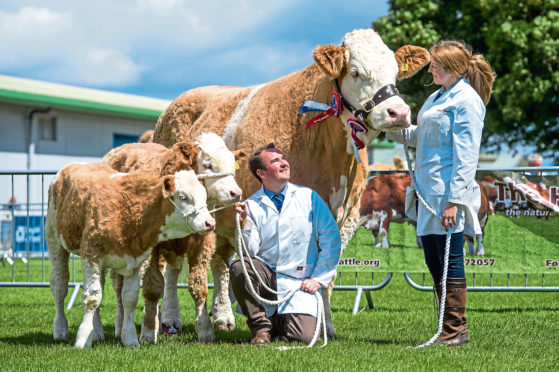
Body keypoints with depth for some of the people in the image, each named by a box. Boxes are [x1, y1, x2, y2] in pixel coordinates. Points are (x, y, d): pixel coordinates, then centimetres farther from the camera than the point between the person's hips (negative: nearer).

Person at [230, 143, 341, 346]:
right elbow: (251, 251, -5)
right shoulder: (252, 205, 3)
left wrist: (319, 279, -2)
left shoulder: (308, 197, 4)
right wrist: (245, 223, -20)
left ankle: (281, 322, 19)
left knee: (305, 336, -21)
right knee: (239, 267, -31)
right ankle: (261, 327, -9)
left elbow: (332, 240, 4)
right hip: (266, 275, 1)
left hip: (300, 283, -1)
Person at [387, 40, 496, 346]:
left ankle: (456, 330, 4)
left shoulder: (466, 101, -10)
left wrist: (454, 200, -19)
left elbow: (466, 155, -15)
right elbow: (419, 137, 26)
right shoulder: (437, 97, 17)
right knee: (433, 262, 11)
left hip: (449, 193, -9)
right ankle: (451, 328, 19)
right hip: (429, 191, 9)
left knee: (449, 261, -4)